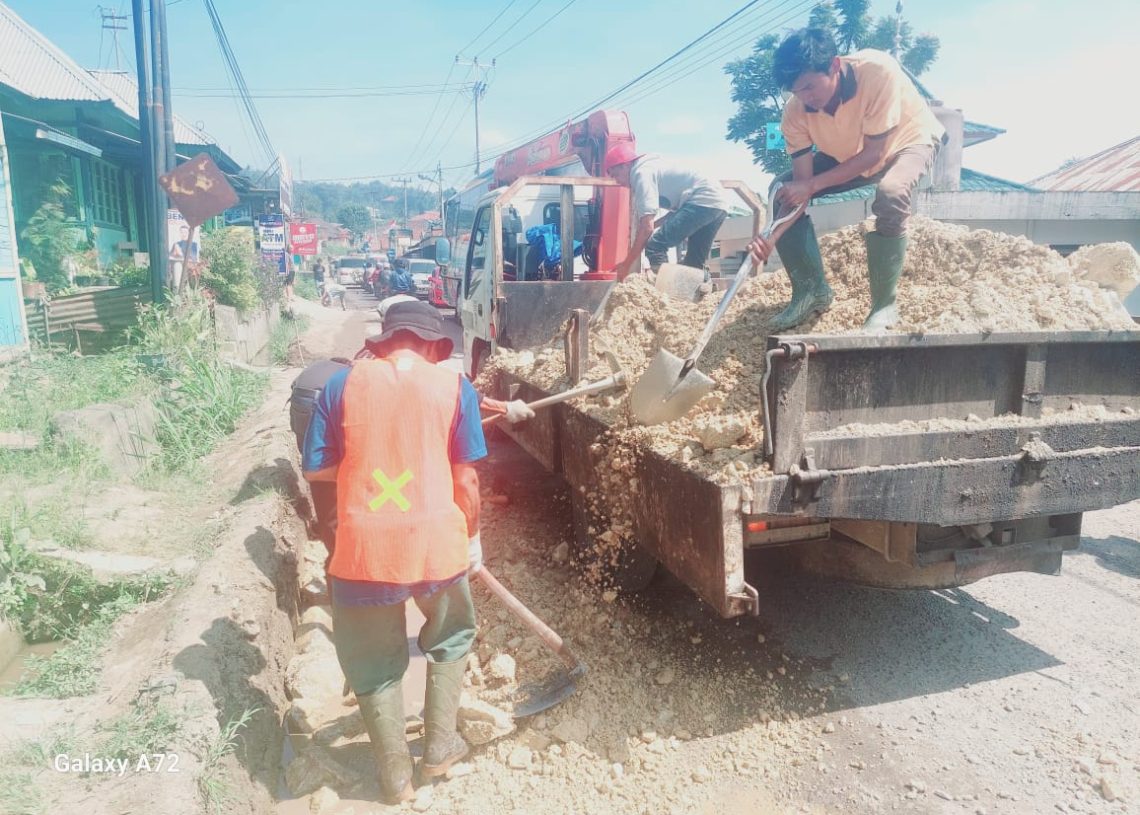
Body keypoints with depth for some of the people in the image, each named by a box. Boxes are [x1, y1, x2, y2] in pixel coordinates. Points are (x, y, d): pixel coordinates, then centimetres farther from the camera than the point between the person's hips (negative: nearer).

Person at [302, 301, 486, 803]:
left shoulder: (344, 383, 2)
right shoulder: (454, 387, 1)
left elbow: (314, 468, 4)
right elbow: (466, 478, 1)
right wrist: (472, 536, 14)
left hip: (363, 546, 0)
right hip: (436, 540, 0)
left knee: (373, 662, 20)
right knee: (451, 639, 28)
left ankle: (396, 776, 32)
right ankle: (439, 746, 35)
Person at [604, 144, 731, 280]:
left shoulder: (642, 173, -7)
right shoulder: (652, 166, 22)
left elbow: (647, 227, -15)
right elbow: (679, 208, 28)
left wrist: (627, 264, -10)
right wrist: (656, 224, 20)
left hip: (704, 201, -10)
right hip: (717, 202, 10)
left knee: (655, 246, -15)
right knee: (694, 264, 15)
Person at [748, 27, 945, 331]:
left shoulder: (877, 70, -37)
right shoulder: (795, 111, -24)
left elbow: (873, 153, -32)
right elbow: (802, 183, -22)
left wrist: (812, 185, -38)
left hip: (909, 137, -5)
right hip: (848, 153, 5)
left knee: (890, 194, -37)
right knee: (782, 191, -13)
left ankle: (884, 305, -20)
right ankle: (812, 290, 1)